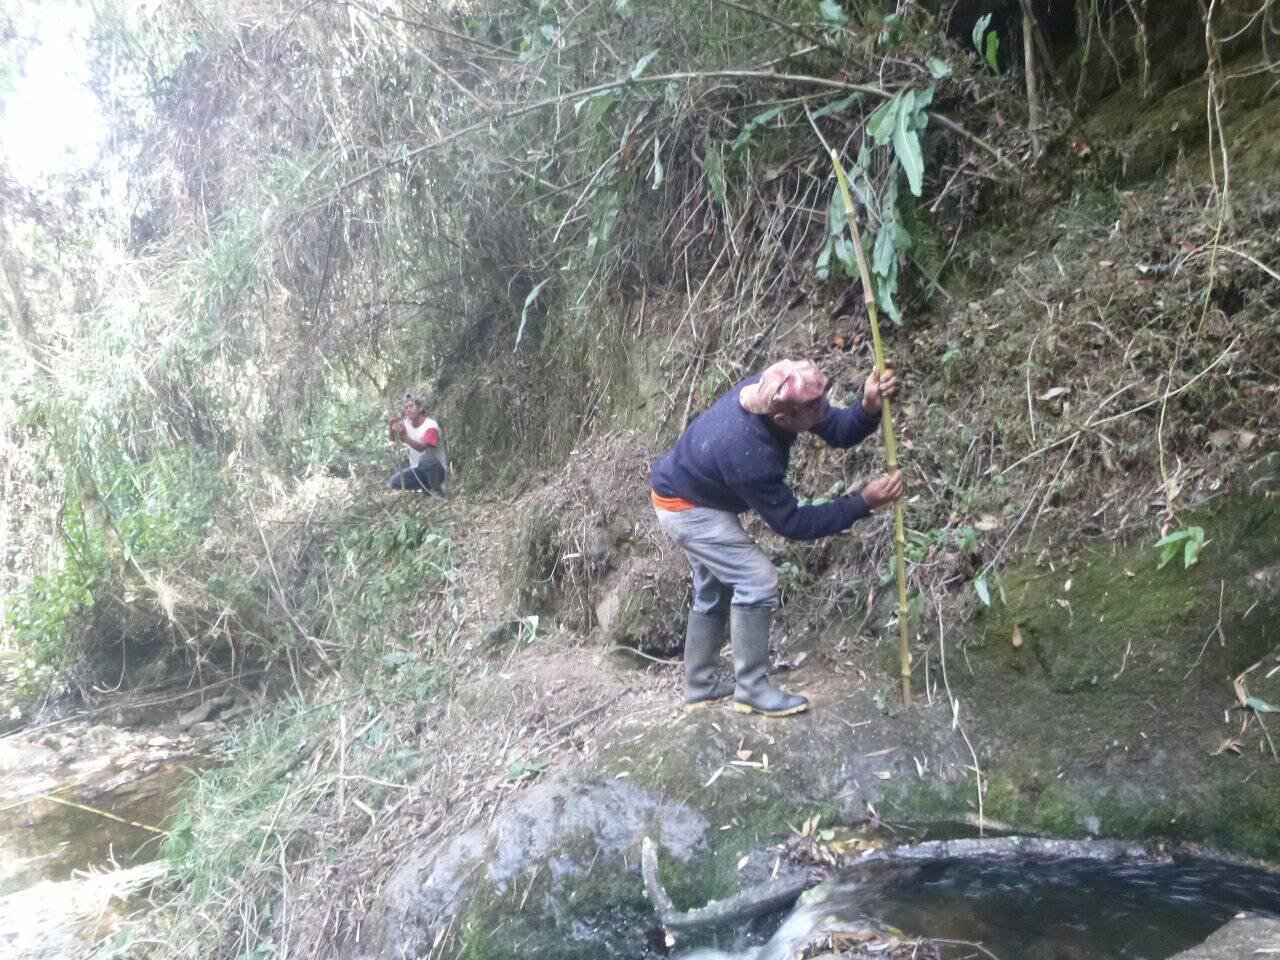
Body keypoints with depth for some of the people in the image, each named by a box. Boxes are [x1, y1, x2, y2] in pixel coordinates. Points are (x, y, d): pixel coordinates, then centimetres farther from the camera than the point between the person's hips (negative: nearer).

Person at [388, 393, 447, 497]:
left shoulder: (431, 426, -18)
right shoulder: (406, 423, 2)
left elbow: (422, 447, -32)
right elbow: (394, 439, -10)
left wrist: (404, 436, -46)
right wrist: (391, 426, -29)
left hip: (436, 470, -6)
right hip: (417, 470, 6)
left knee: (425, 457, -38)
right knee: (394, 481, -15)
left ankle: (437, 489, -16)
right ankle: (427, 487, 7)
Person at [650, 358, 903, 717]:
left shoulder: (771, 392, -19)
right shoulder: (747, 452, -39)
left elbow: (840, 431, -11)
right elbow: (792, 523, -27)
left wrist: (869, 405, -32)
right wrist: (863, 503, -29)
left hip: (690, 493, 9)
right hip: (684, 506, -9)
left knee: (714, 591, 17)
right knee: (757, 581, -12)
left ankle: (698, 686, 29)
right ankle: (752, 689, 1)